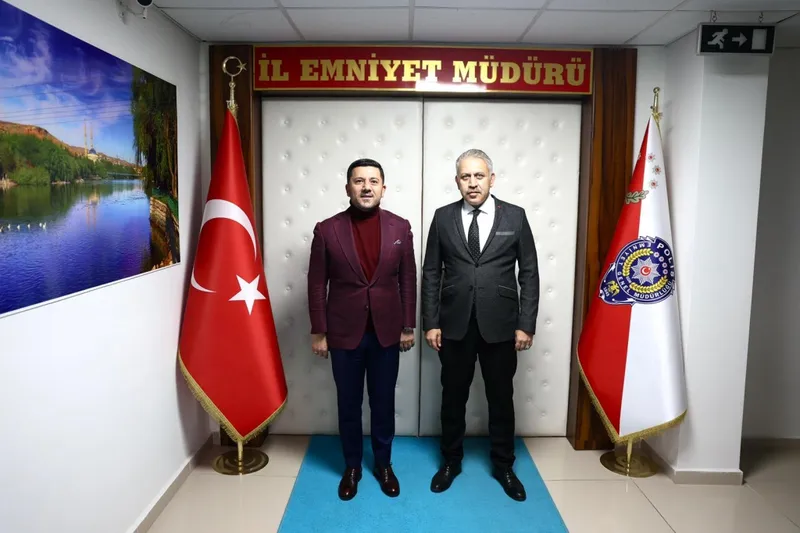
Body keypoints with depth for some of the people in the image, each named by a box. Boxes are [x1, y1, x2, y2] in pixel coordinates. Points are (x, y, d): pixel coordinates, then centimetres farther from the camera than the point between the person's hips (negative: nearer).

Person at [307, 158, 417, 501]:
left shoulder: (400, 227, -1)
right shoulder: (327, 230, -6)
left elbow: (408, 279, 3)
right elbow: (317, 284, -3)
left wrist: (408, 326, 3)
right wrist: (318, 332, -3)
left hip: (387, 332, 1)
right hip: (344, 333, -1)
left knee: (383, 403, 14)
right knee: (349, 404, 13)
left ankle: (383, 464, 34)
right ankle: (352, 466, 33)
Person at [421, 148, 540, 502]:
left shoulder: (515, 217, -1)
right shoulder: (443, 218, 1)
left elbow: (529, 274, 0)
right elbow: (431, 274, 2)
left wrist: (526, 325, -5)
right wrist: (431, 323, -2)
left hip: (500, 326, 0)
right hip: (455, 324, 1)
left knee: (501, 398, 12)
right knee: (453, 396, 13)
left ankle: (503, 466, 32)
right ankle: (451, 460, 34)